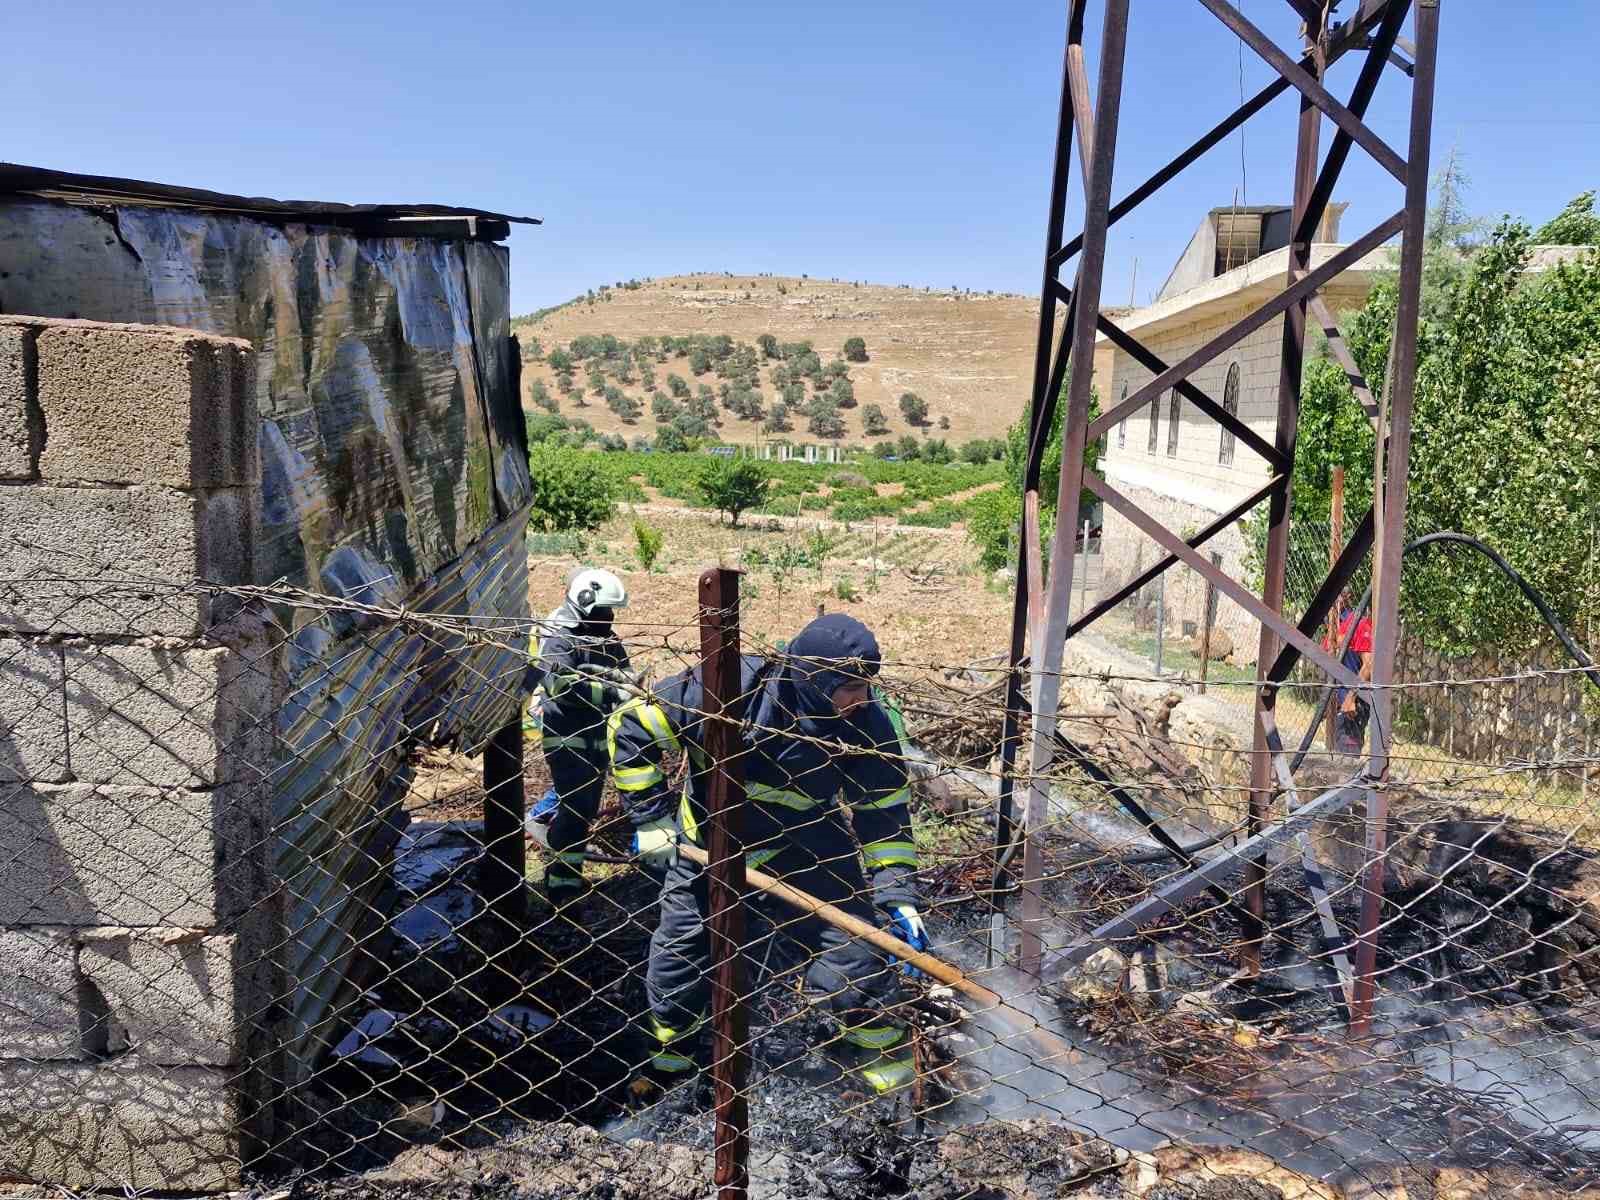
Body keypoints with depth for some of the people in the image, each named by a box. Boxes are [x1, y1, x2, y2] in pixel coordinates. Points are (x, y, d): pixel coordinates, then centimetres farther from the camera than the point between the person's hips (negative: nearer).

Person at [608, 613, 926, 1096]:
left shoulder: (869, 725, -22)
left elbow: (885, 815, -10)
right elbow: (631, 726, -19)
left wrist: (898, 898, -19)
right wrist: (652, 819, -15)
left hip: (809, 845, 1)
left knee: (850, 942, -8)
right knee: (679, 953, 10)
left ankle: (883, 1047, 19)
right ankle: (669, 1059, 38)